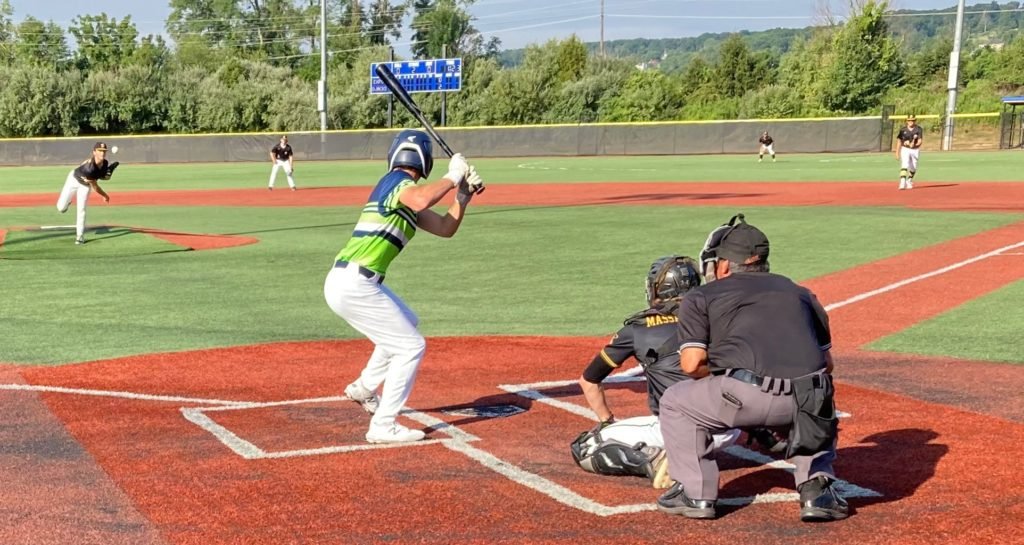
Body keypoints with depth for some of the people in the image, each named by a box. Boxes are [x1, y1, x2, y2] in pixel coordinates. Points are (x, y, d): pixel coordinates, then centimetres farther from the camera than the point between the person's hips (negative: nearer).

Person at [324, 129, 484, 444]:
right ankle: (383, 427, -3)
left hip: (343, 282, 10)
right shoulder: (399, 182, -9)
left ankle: (364, 389, 39)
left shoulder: (402, 192, 19)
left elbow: (446, 228, 20)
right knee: (411, 345, -4)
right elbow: (421, 200, -34)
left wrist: (463, 194, 6)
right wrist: (452, 177, -19)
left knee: (405, 324, 31)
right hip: (354, 285, -10)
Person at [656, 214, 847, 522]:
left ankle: (696, 494, 19)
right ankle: (817, 490, 19)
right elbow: (827, 361, 25)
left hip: (747, 394, -3)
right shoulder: (798, 292, 29)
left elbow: (692, 364, 6)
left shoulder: (701, 297, 18)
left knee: (675, 402, 24)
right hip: (806, 398, 4)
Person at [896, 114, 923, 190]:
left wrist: (914, 145, -34)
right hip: (905, 150, -1)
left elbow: (920, 140, -13)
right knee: (904, 165, -19)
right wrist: (897, 152, 3)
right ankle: (902, 182, -29)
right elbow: (899, 141, 6)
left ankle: (909, 181, 36)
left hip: (915, 150, 1)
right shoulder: (903, 129, -1)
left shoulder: (918, 129, -5)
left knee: (913, 168, 11)